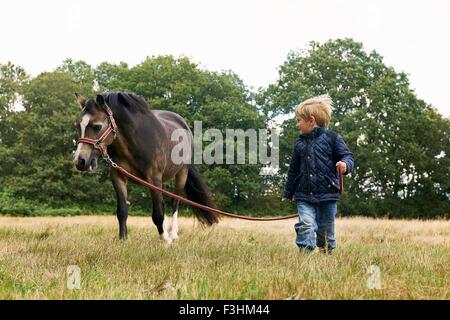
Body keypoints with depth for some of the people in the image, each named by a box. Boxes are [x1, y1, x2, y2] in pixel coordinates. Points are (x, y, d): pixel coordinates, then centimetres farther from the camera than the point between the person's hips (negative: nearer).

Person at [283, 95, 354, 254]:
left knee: (326, 229, 9)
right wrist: (289, 192, 22)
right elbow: (294, 169, 18)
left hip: (327, 194, -2)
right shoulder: (300, 143, 11)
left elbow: (348, 156, -4)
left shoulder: (332, 138, -2)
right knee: (306, 225, -16)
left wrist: (345, 164, -28)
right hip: (304, 195, 2)